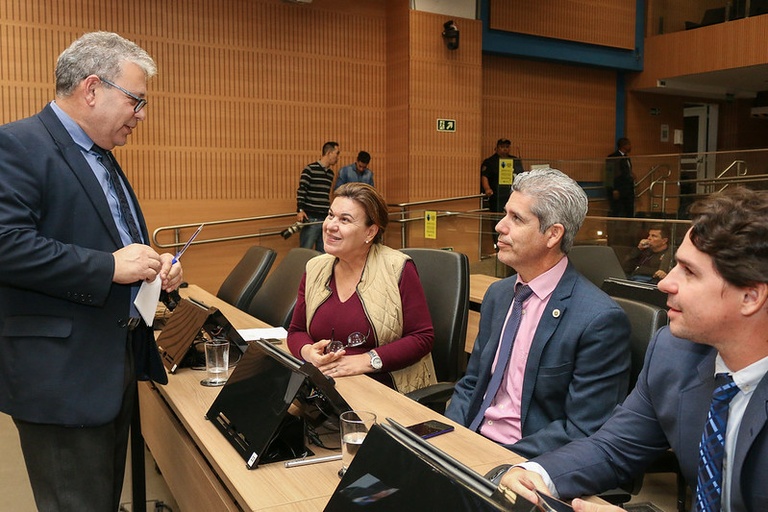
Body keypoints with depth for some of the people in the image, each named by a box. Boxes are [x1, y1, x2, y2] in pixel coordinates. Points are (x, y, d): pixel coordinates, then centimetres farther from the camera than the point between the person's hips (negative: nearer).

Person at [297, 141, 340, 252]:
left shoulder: (331, 173, 15)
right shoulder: (310, 169, -6)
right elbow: (301, 191, -11)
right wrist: (300, 210, -21)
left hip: (326, 218, 7)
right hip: (311, 218, -7)